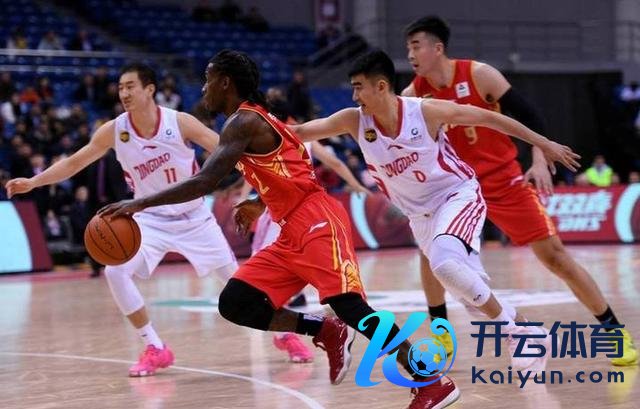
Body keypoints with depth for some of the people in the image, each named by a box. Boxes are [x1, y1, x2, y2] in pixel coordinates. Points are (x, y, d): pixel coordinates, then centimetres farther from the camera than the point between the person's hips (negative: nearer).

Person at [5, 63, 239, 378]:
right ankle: (155, 349, -8)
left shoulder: (180, 122, -19)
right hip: (151, 219, 2)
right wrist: (32, 182, -12)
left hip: (193, 218, -2)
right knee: (116, 272, -20)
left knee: (235, 274, 3)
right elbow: (74, 162, -2)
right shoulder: (114, 131, -11)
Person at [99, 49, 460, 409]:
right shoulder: (257, 120, 20)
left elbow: (204, 182, -21)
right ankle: (326, 332, 6)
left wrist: (141, 203, -19)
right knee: (235, 303, 2)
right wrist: (259, 204, 36)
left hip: (317, 223, -10)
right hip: (293, 234, 10)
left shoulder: (244, 122, -10)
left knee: (349, 306, -18)